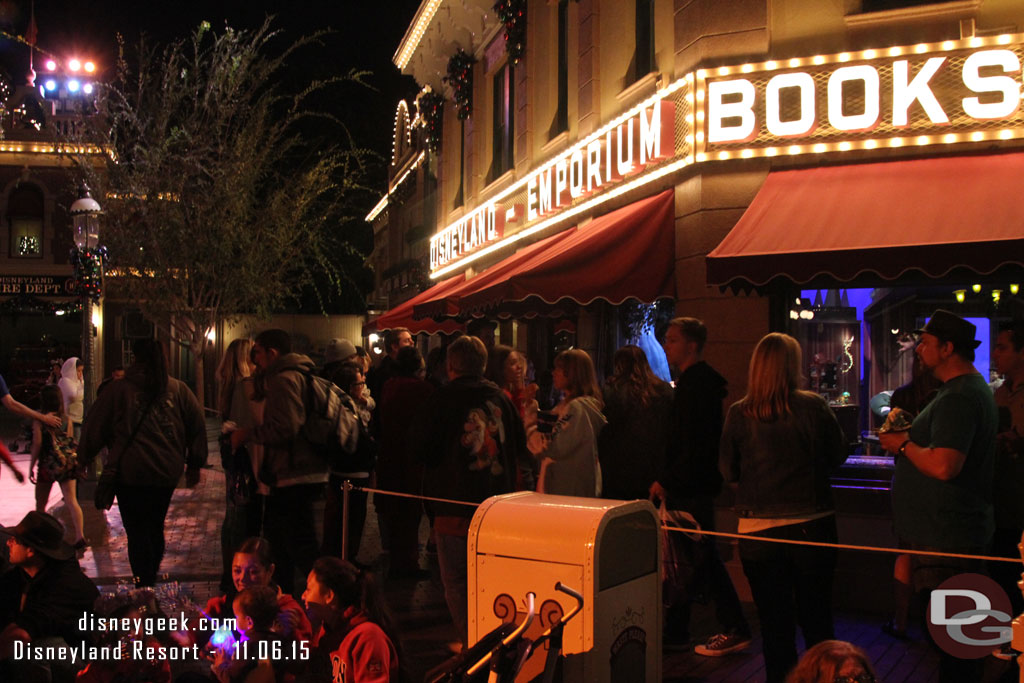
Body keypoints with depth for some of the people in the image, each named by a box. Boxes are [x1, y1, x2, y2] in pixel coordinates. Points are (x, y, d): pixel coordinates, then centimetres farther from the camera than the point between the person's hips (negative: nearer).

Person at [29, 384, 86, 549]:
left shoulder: (39, 420, -6)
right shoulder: (67, 420, 4)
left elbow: (37, 444, -8)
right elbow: (70, 442, 8)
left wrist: (31, 466, 0)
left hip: (48, 464, -3)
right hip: (68, 463, 3)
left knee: (40, 504, 15)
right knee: (71, 501, -3)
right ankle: (79, 535, -16)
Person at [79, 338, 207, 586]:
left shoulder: (119, 390, -4)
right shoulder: (178, 389, 3)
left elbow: (94, 428, 1)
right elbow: (198, 427, 6)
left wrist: (83, 459, 15)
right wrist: (194, 465, 15)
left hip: (130, 474, -3)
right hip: (167, 473, 4)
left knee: (137, 532, 2)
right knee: (155, 528, 18)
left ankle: (144, 586, 0)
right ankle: (151, 580, 28)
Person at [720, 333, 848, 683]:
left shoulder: (739, 413, -8)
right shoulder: (813, 406, -10)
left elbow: (729, 472, 0)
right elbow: (838, 454, 3)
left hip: (758, 529, 0)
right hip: (812, 526, 0)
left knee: (775, 624, 12)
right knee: (817, 620, 17)